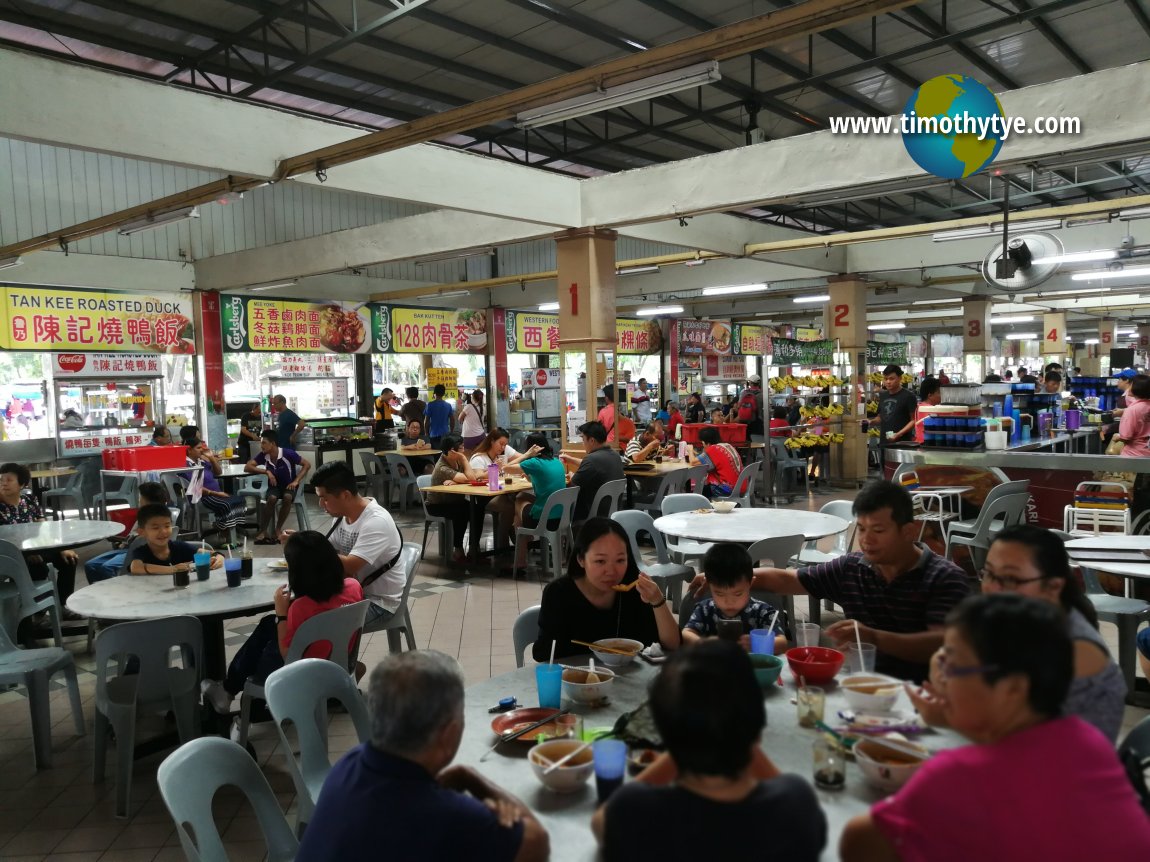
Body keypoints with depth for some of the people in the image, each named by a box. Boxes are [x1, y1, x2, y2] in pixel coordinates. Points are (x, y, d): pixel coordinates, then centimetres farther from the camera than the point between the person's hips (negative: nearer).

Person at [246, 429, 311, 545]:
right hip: (274, 485, 2)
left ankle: (277, 530, -20)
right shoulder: (263, 455, -10)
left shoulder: (288, 454, -20)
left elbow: (307, 464, -13)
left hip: (289, 485, -2)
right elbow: (247, 467, -10)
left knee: (287, 497, -36)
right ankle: (263, 531, -19)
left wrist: (296, 481, -19)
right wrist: (266, 472, -21)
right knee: (272, 499, -33)